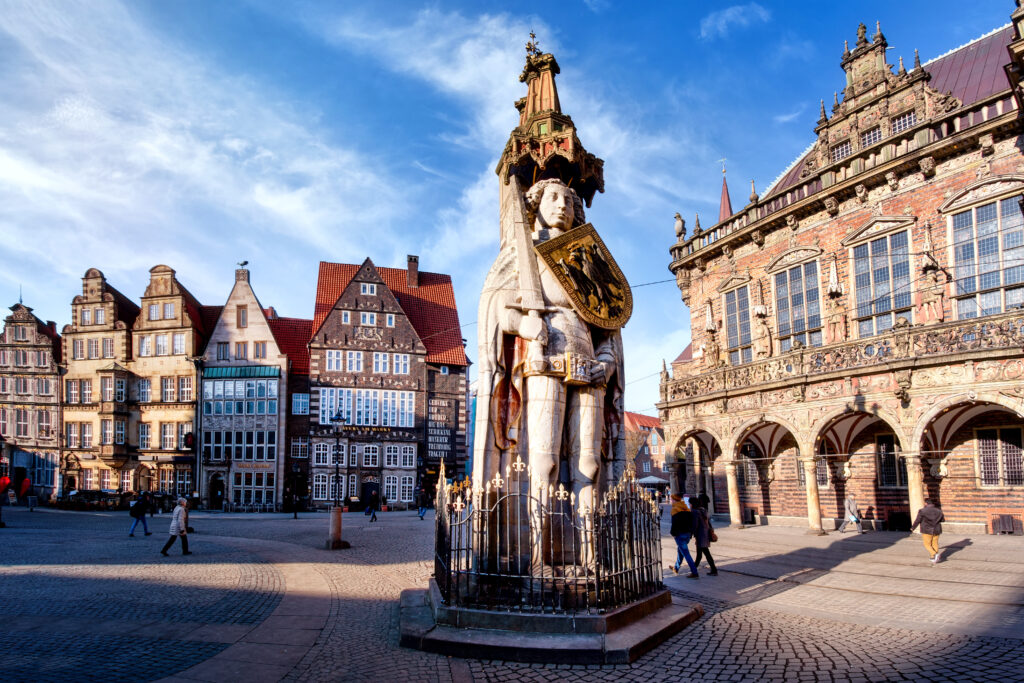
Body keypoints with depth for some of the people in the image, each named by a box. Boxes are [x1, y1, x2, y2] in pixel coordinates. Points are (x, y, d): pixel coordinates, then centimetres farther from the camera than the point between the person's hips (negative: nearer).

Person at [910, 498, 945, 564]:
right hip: (936, 530, 5)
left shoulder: (922, 511, -12)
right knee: (935, 544, 14)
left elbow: (917, 521, -8)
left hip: (927, 531, -5)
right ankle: (934, 559, 17)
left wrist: (913, 528, 7)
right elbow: (942, 520, 14)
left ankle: (935, 554, -17)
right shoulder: (938, 511, 2)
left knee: (927, 545, 4)